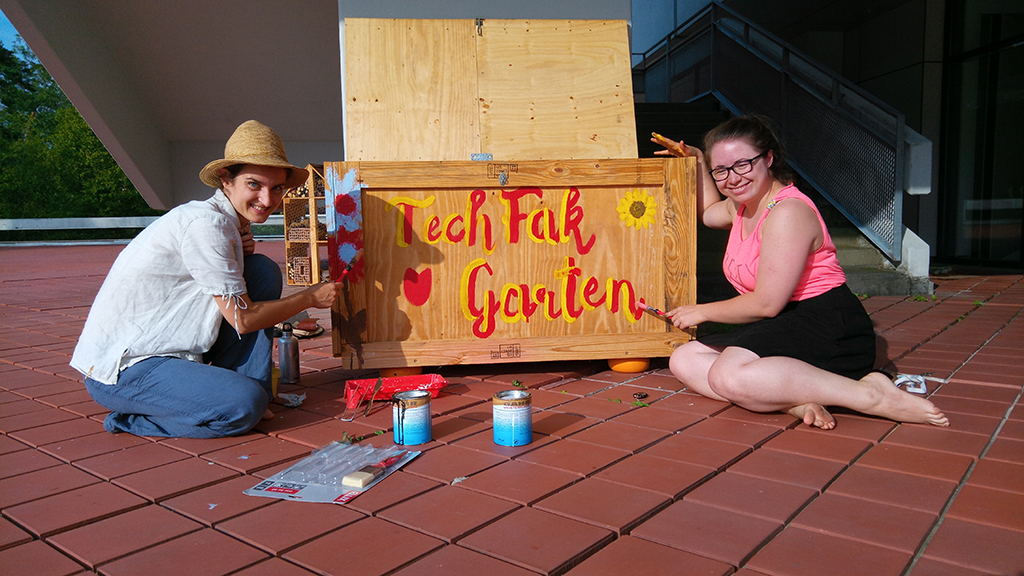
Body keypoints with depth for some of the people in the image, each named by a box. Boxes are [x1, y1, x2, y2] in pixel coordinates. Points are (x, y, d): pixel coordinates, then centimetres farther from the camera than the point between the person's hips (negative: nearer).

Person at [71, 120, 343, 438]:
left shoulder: (231, 222, 6)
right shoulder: (206, 224, -22)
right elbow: (242, 318, -20)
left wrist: (240, 253, -5)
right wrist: (310, 297, -7)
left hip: (170, 349, 9)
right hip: (120, 369, -9)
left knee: (264, 270, 1)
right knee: (244, 406, -29)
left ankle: (249, 390, 4)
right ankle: (133, 420, -3)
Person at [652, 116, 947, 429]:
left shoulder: (788, 212, -16)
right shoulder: (741, 207, 13)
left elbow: (766, 304, -19)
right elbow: (708, 211, 41)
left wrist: (702, 312, -5)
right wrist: (696, 160, 26)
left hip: (829, 329, -10)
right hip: (782, 329, 10)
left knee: (728, 377, -35)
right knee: (683, 361, -4)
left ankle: (871, 394, -26)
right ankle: (795, 401, -21)